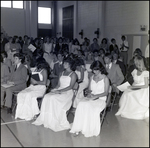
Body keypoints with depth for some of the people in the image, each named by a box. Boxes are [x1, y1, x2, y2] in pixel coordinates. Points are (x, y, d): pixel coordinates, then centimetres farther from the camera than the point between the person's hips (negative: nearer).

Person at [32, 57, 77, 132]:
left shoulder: (73, 74, 1)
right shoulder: (62, 73, 22)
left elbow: (70, 86, -10)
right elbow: (59, 85, 18)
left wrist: (59, 91, -18)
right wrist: (54, 89, -4)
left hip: (67, 92, -6)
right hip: (59, 91, 6)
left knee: (53, 99, -33)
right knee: (46, 97, -23)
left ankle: (55, 122, -26)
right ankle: (46, 119, -22)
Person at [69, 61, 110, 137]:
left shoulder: (105, 78, -2)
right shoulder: (92, 77, 14)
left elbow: (106, 92, -6)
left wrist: (96, 96, -18)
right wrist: (89, 93, -6)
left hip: (100, 99, -4)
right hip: (91, 97, 4)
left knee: (89, 106, -35)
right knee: (81, 105, -28)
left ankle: (88, 130, -22)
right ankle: (78, 128, -26)